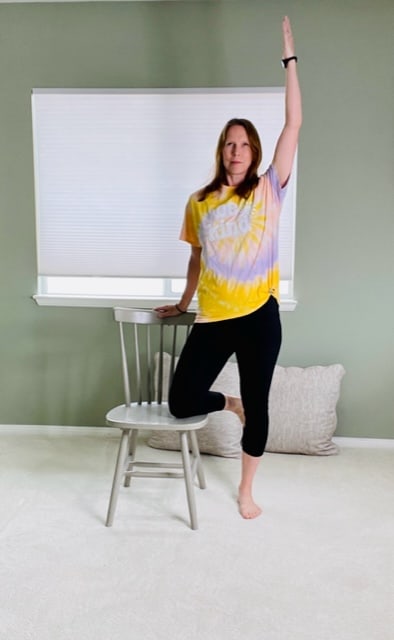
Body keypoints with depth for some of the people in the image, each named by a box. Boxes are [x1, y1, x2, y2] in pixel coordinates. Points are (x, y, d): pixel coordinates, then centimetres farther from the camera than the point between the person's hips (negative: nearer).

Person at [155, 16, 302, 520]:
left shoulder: (268, 190, 1)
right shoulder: (200, 203, 7)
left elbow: (293, 124, -3)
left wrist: (289, 58, -2)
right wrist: (183, 303, 24)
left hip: (259, 316, -2)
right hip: (213, 318, 2)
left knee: (258, 406, 7)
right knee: (181, 402, 0)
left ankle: (246, 491, 30)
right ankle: (228, 403, 34)